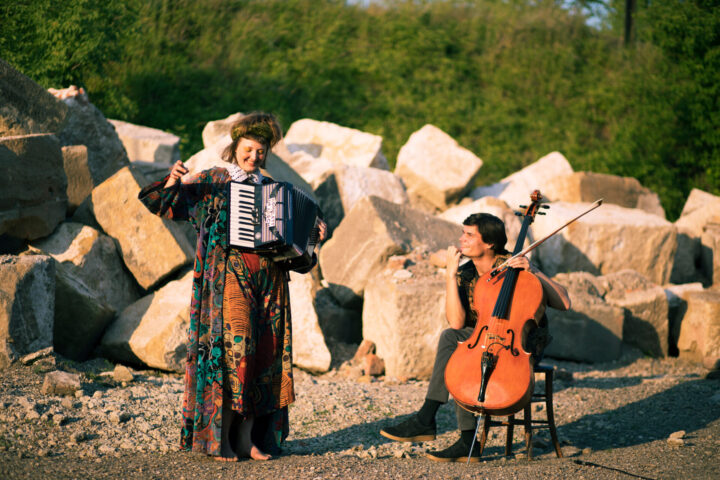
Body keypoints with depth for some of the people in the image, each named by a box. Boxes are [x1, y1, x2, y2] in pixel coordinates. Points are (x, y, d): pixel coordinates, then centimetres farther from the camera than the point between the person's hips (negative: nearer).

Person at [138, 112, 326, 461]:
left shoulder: (271, 188, 19)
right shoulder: (211, 181, 9)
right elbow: (165, 204, 4)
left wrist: (313, 234, 9)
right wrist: (173, 183, -16)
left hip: (268, 279, 4)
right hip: (229, 273, -4)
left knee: (265, 351, -2)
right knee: (234, 344, -17)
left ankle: (248, 437, 4)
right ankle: (219, 437, -12)